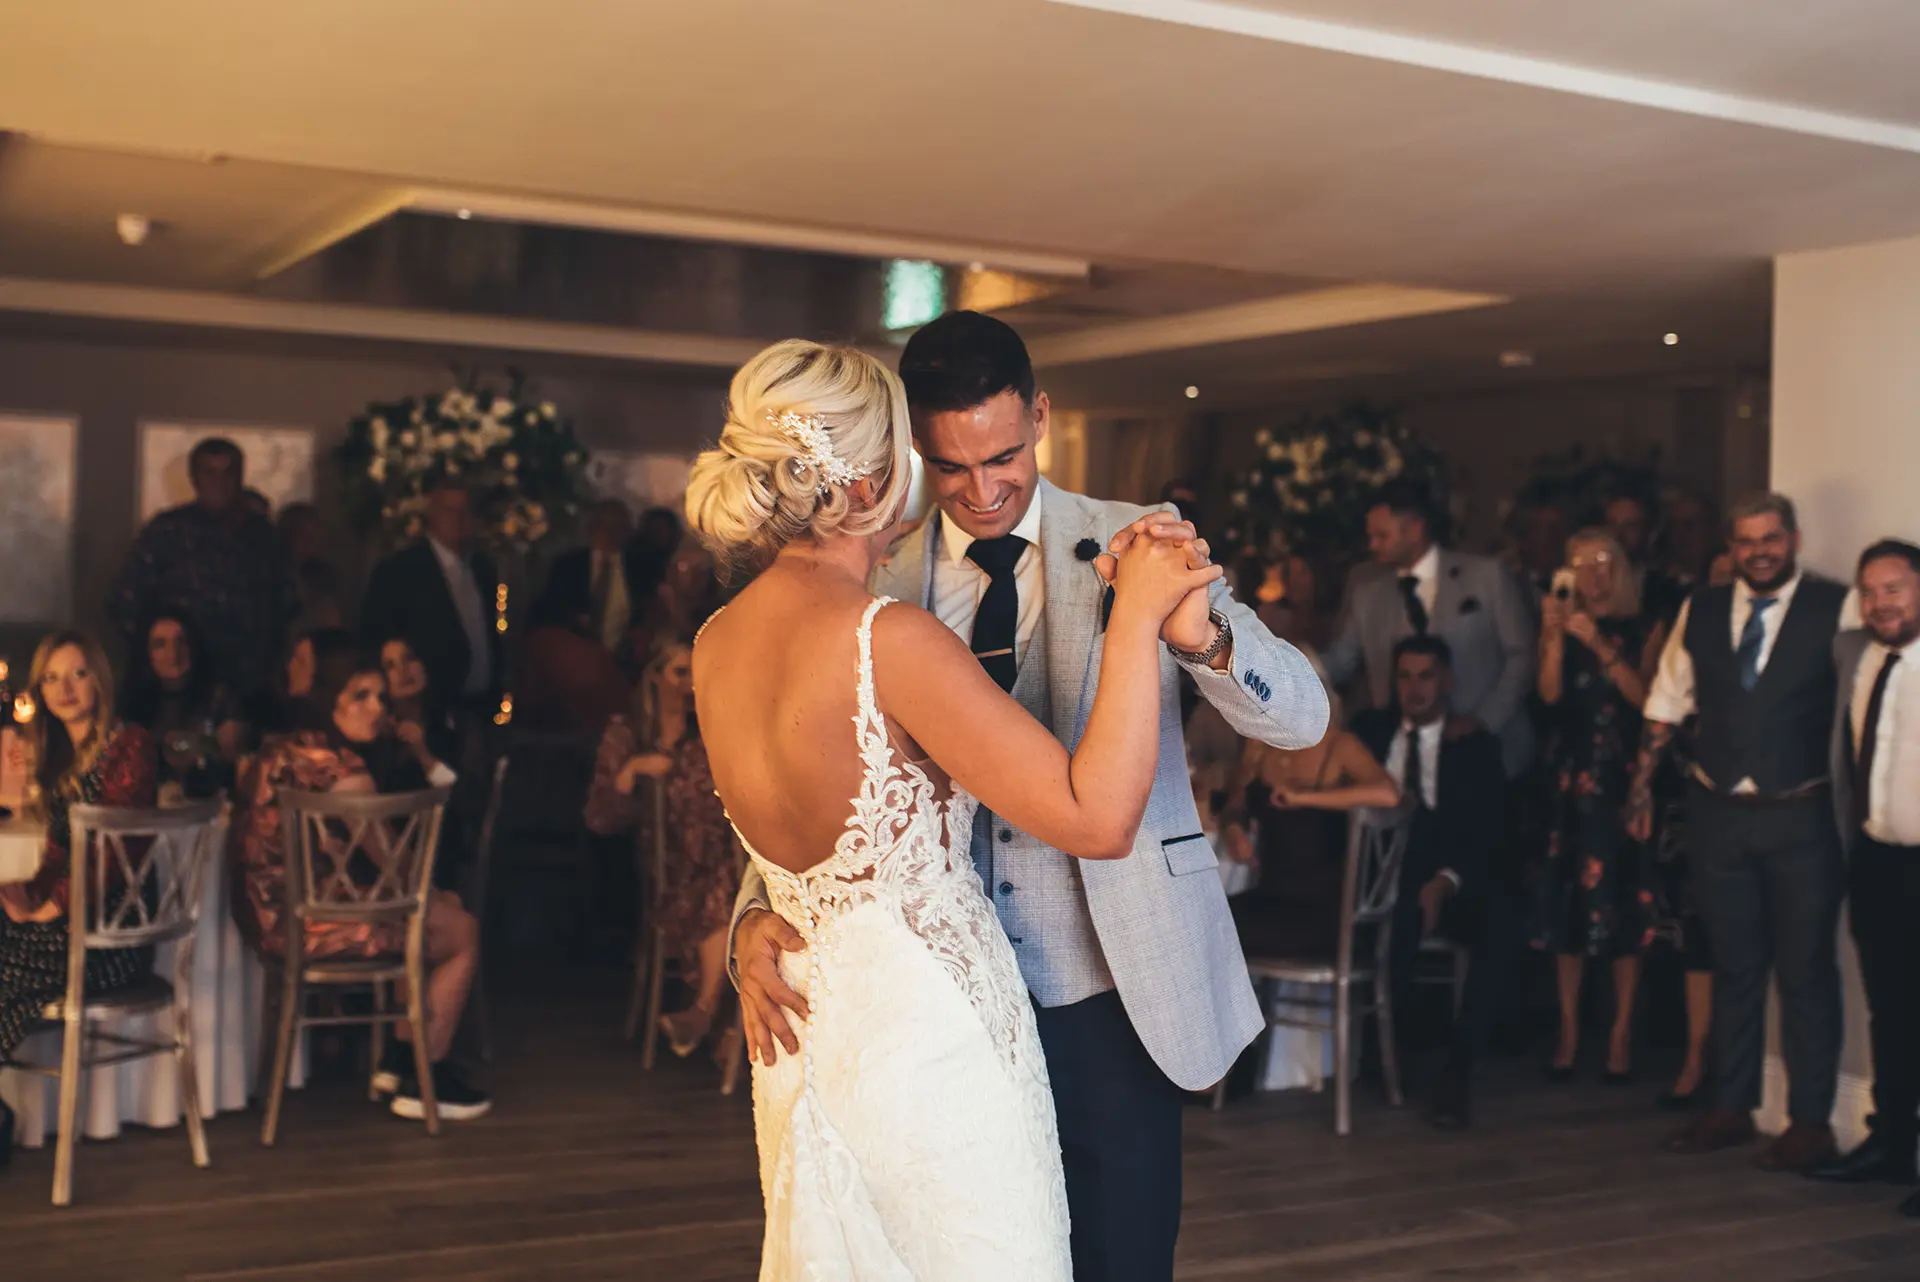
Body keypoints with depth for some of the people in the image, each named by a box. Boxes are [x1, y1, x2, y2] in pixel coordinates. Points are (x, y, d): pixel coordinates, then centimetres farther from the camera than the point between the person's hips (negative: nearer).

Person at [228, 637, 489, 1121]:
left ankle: (398, 1062, 27)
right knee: (463, 932, 2)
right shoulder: (340, 768, -21)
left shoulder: (285, 751, 9)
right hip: (308, 923, -10)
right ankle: (424, 1084, 12)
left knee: (447, 904, 22)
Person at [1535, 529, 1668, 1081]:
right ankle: (1569, 1029, 7)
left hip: (1624, 779, -2)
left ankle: (1622, 1033, 1)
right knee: (1567, 900, -1)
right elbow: (1550, 693, -2)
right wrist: (1557, 635, -12)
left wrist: (1600, 645, -13)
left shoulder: (1645, 631, 4)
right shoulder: (1558, 627, 10)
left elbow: (1645, 696, -8)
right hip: (1571, 777, 2)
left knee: (1623, 903, -5)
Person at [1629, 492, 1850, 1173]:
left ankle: (1810, 1120, 13)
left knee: (1806, 970, 3)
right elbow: (1666, 704, 15)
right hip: (1719, 814, 4)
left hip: (1802, 816, -4)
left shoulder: (1836, 608, -6)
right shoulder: (1700, 612, 8)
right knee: (1734, 965, 13)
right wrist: (1641, 785, 14)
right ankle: (1730, 1108, 24)